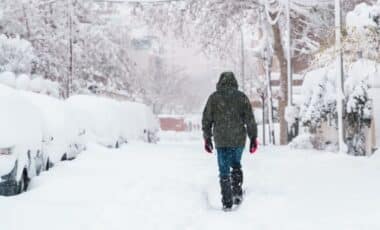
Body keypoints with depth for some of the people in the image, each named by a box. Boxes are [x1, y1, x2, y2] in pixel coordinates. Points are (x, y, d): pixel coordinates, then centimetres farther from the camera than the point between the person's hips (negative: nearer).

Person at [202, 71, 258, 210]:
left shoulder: (214, 97, 1)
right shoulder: (241, 97, 1)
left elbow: (206, 119, 3)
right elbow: (250, 119, -2)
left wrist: (207, 138, 12)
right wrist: (253, 137, 3)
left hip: (221, 141, -1)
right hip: (238, 139, 1)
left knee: (224, 171, 5)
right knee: (236, 165, 23)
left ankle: (227, 202, 3)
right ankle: (237, 191, 11)